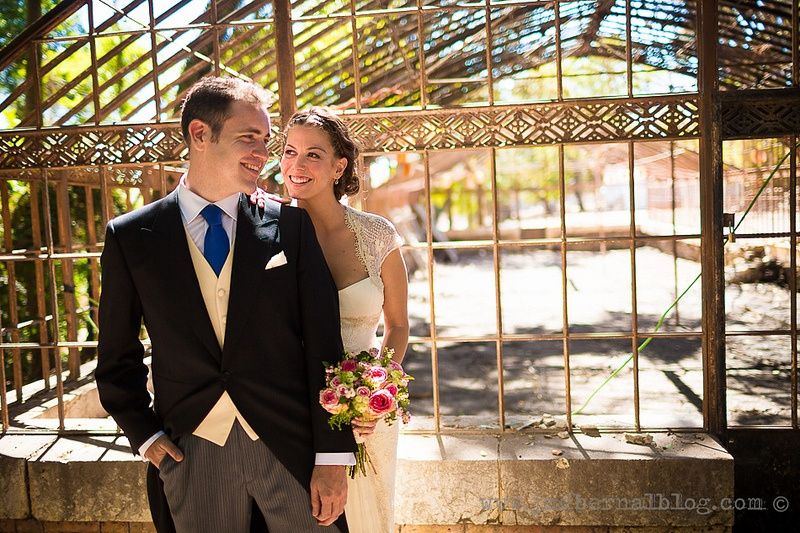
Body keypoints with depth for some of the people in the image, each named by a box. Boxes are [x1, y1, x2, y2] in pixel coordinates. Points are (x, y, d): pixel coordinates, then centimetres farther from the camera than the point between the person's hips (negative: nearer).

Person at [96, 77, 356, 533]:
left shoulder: (291, 226, -2)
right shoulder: (131, 237, 0)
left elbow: (323, 345, -5)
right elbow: (118, 356, 8)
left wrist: (333, 456, -8)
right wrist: (145, 436, 0)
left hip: (291, 444, 0)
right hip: (191, 453, 1)